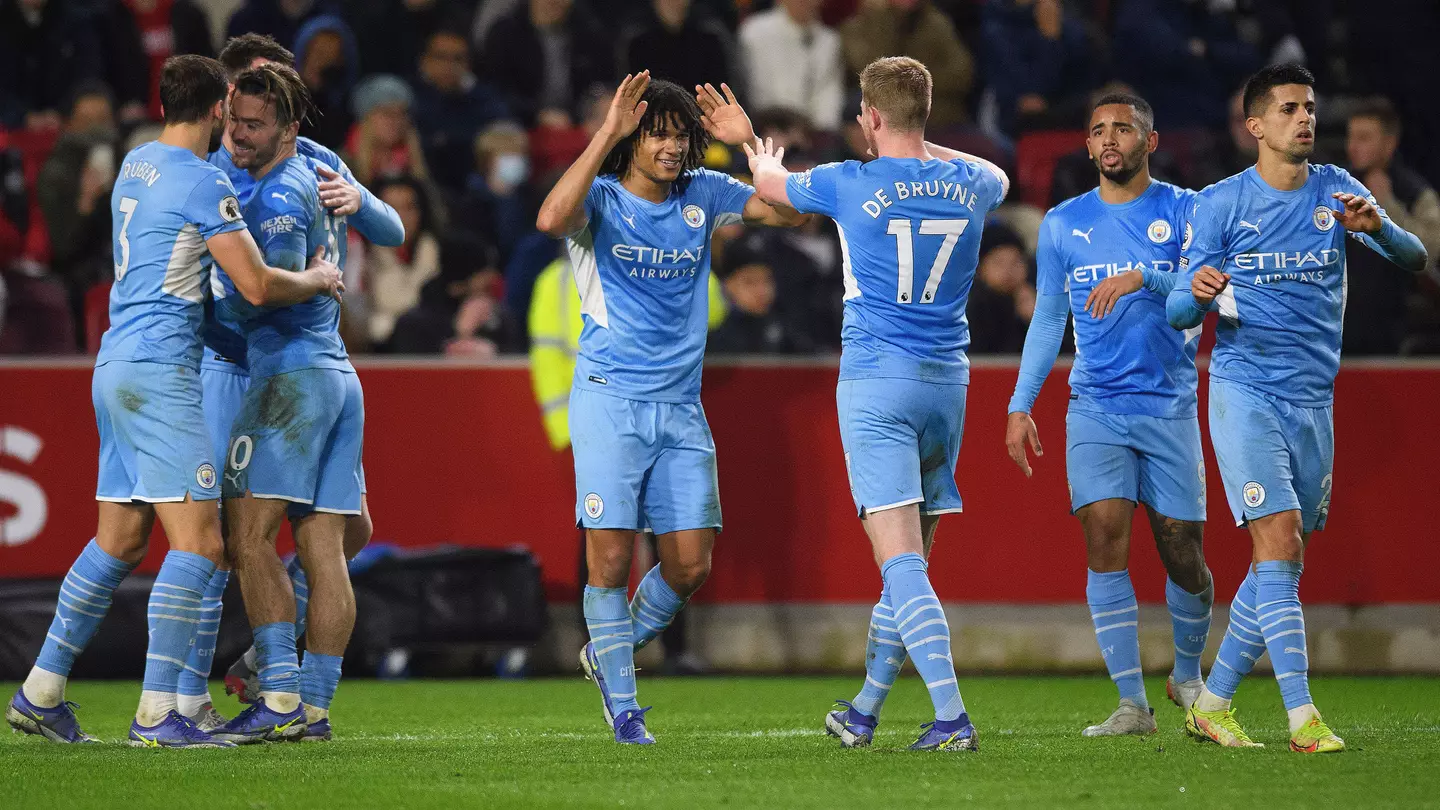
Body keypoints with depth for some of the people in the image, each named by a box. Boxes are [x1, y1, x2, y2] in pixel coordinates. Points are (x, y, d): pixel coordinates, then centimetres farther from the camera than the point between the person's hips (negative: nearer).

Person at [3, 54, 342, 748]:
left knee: (119, 540, 14)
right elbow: (257, 286, -13)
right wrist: (320, 280, 7)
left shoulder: (135, 165, 16)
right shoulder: (201, 182, -12)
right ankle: (157, 714, -15)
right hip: (160, 367, -9)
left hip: (117, 365, 9)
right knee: (198, 542, -10)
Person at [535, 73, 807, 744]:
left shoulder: (703, 196, 9)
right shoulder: (600, 199, -4)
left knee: (691, 565, 0)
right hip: (609, 401, -4)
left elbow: (793, 210, 4)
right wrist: (607, 133, -28)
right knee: (611, 557, -9)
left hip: (681, 409, 4)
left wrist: (749, 140, -7)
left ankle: (608, 654, 25)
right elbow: (551, 219, -26)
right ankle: (623, 706, 4)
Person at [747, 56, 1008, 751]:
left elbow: (770, 185, 15)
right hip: (947, 382, 5)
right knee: (909, 561, 14)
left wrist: (761, 158, 38)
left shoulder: (851, 185, -8)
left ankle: (952, 716, -25)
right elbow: (997, 175, 32)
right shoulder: (971, 184, 4)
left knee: (902, 561, -12)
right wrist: (921, 149, 43)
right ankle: (864, 712, 26)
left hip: (876, 381, -5)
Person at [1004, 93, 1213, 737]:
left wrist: (1143, 277, -29)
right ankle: (1132, 703, -13)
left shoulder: (1184, 210, 1)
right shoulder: (1063, 224, 10)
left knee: (1183, 554, 1)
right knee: (1104, 539, -14)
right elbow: (1048, 319, 16)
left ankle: (1188, 676, 29)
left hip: (1170, 406, -1)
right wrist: (1020, 405, 9)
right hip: (1096, 408, 1)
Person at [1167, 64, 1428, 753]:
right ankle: (1302, 716, -19)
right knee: (1279, 542, -17)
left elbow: (1414, 260, -3)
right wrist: (1198, 294, -26)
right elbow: (1178, 313, -2)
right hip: (1244, 392, -4)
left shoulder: (1336, 191, 6)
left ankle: (1211, 704, 20)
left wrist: (1377, 227, -25)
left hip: (1314, 399, 4)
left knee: (1282, 563, 8)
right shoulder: (1219, 203, -2)